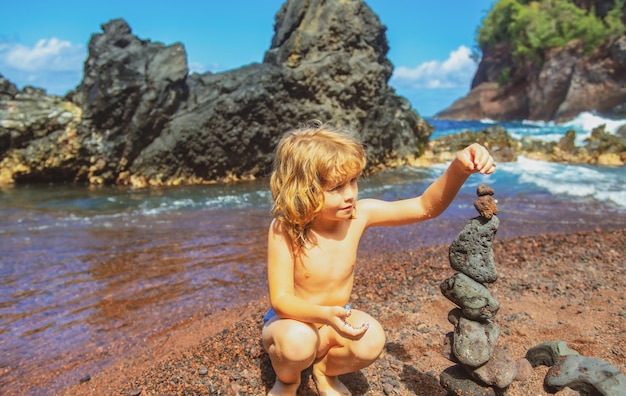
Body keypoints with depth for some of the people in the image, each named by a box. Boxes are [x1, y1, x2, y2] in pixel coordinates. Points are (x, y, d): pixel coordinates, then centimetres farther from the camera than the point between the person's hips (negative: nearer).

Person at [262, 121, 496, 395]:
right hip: (293, 320, -3)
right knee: (298, 341, -37)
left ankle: (325, 371, 8)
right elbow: (280, 299, -29)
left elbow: (425, 207, -15)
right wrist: (325, 314, -48)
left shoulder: (359, 215, -17)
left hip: (336, 322, 3)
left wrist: (459, 168, -33)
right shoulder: (283, 231, -28)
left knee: (371, 340, -28)